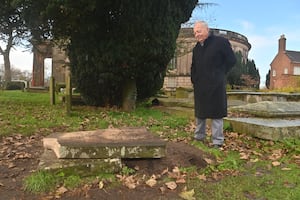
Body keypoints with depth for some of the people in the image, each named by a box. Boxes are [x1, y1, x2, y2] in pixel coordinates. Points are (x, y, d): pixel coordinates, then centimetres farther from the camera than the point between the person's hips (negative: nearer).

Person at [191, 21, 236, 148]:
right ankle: (199, 137, 27)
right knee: (199, 113, 13)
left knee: (216, 113, -1)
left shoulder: (221, 42, -4)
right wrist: (194, 80, 12)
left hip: (215, 85, -6)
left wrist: (219, 75, -3)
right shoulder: (196, 48, 14)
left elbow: (231, 60, -4)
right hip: (199, 86, 6)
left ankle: (217, 142, 7)